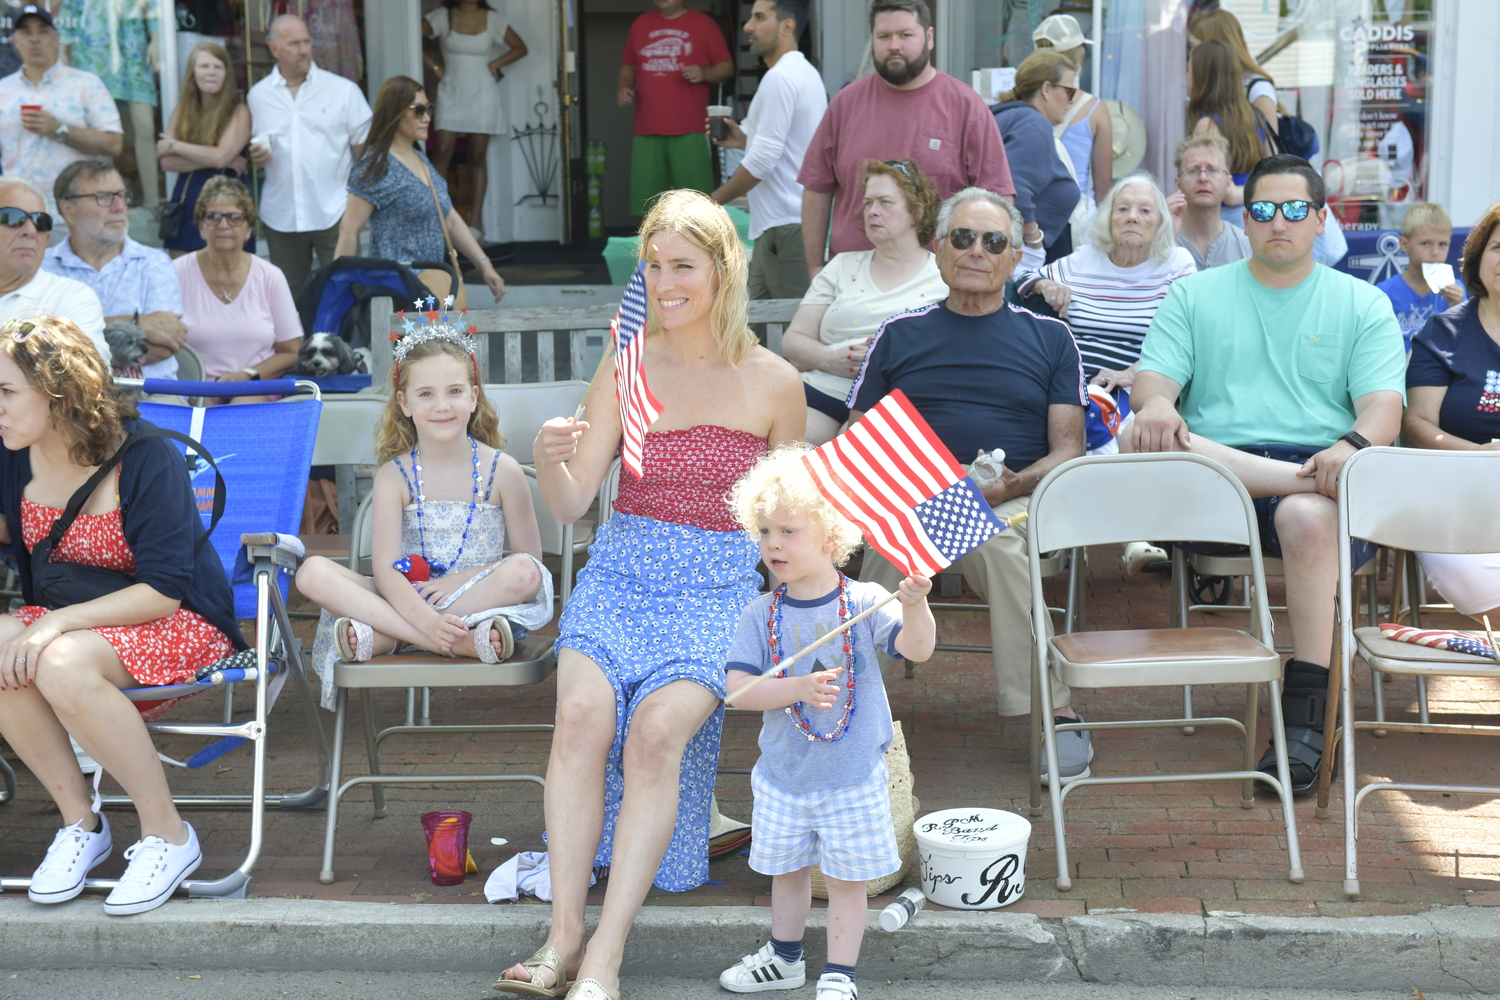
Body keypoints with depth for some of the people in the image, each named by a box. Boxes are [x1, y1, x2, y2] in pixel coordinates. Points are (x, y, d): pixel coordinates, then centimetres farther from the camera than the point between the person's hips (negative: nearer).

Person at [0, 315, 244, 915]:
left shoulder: (147, 460, -19)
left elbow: (164, 590, -21)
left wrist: (58, 622, -28)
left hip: (177, 625, -6)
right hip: (68, 618, 6)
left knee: (62, 664, -35)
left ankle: (167, 833, -18)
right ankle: (79, 821, -10)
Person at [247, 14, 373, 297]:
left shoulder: (344, 90, 1)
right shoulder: (257, 96, 7)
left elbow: (363, 150, 2)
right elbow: (254, 152, 17)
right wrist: (256, 157, -6)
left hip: (333, 215, -2)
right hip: (280, 217, 3)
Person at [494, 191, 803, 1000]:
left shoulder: (773, 384, 2)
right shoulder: (624, 367, 4)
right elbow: (572, 505, 1)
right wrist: (549, 460, -21)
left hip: (720, 586, -1)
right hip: (621, 574, 2)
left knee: (659, 728, -29)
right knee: (582, 712, -28)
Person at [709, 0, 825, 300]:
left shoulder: (780, 77, -16)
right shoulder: (806, 72, 17)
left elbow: (762, 162, -19)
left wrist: (711, 203, -9)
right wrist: (746, 141, 17)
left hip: (785, 227, -10)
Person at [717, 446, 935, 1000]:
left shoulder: (864, 602, -11)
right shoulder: (762, 615, -6)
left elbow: (918, 649, -21)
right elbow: (739, 688, -13)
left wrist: (915, 606, -41)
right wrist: (798, 688, -27)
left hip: (853, 776, -3)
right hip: (784, 772, 3)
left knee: (847, 876, 7)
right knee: (787, 868, 19)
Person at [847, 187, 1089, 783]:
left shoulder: (1049, 337, 18)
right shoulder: (901, 335, 19)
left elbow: (1067, 452, 9)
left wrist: (1010, 485, -12)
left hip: (1017, 504, -1)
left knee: (996, 538, -37)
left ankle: (1056, 716, -32)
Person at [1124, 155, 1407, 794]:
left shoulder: (1362, 304, 16)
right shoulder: (1195, 296, 19)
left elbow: (1383, 404, 3)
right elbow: (1154, 376, 5)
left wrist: (1353, 447, -22)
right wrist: (1154, 404, -21)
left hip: (1319, 467, -1)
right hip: (1214, 472, 1)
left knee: (1309, 517, -39)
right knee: (1138, 438, -31)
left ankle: (1304, 718, -33)